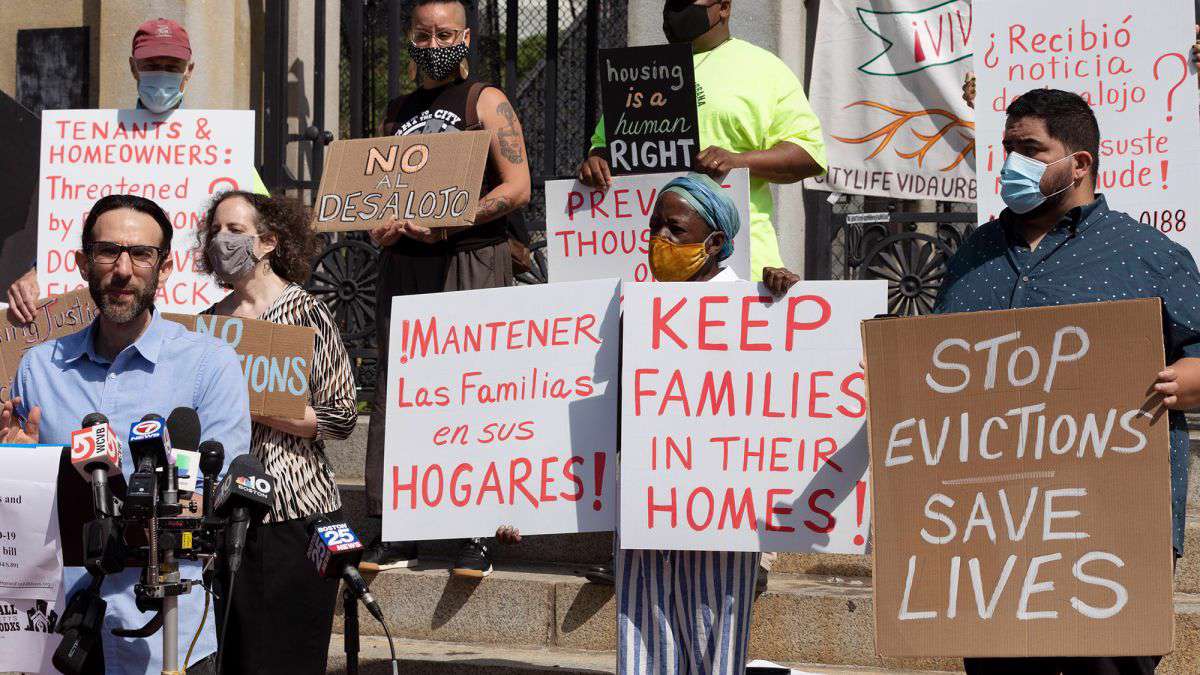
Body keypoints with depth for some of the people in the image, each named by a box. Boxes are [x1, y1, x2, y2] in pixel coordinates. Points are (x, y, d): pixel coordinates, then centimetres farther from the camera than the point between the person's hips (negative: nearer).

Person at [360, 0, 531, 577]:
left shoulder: (486, 102, 4)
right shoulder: (397, 113, 20)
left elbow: (517, 188, -5)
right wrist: (379, 226, 0)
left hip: (471, 260, -5)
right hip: (403, 266, 5)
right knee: (394, 396, 0)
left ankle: (477, 536, -8)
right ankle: (391, 535, 3)